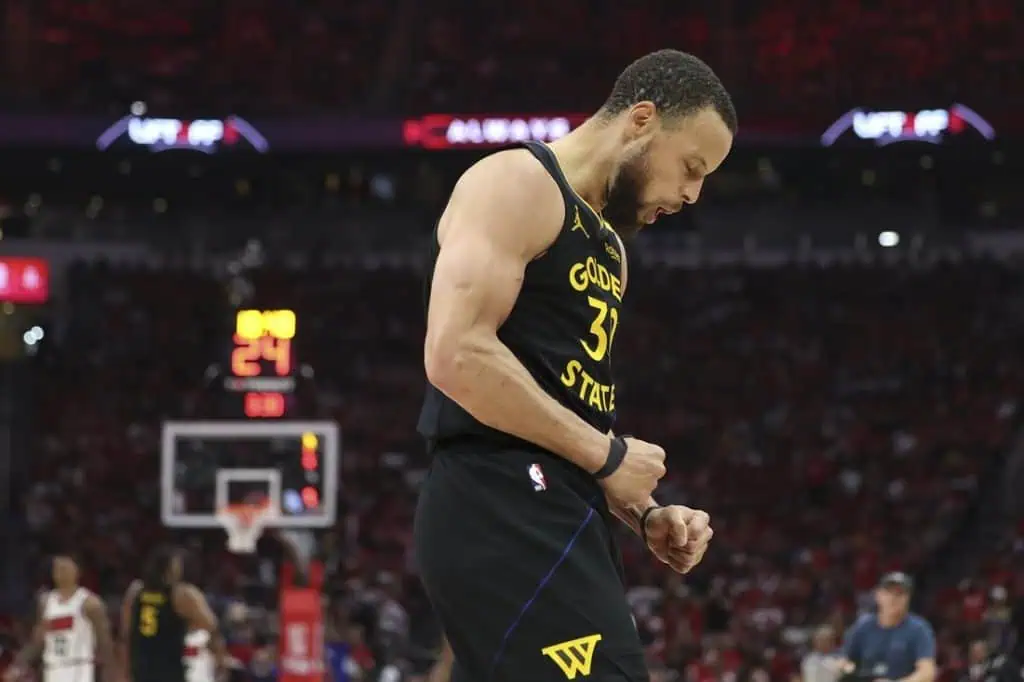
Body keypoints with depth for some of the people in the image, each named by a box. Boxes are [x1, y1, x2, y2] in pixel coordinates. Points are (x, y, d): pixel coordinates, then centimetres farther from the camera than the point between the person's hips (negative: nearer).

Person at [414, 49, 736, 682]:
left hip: (555, 516, 10)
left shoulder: (607, 244, 26)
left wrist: (644, 514, 12)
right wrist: (607, 455, -13)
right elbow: (457, 354, -18)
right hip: (504, 510, -10)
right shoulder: (518, 183, -5)